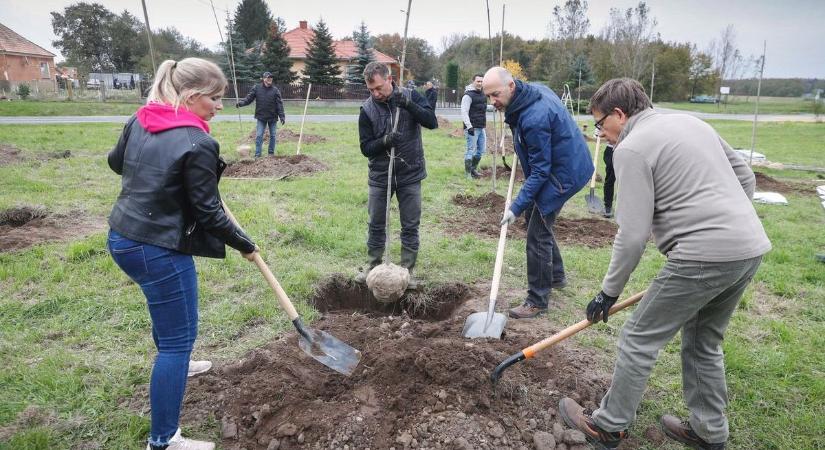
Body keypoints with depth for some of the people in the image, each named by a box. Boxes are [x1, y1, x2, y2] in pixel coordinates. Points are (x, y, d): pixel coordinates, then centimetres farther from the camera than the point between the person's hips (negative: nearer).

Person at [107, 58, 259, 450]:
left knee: (167, 312, 33)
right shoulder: (197, 144, -21)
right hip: (158, 249, -9)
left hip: (121, 237, 9)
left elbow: (116, 162, 20)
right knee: (179, 338, 1)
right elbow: (207, 212, -17)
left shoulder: (139, 120, 3)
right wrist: (244, 244, -3)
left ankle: (171, 362, 59)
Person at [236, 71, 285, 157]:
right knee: (259, 135, -1)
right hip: (261, 117, 0)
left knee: (272, 135, 10)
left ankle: (271, 153, 23)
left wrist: (282, 116, -12)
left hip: (272, 117, 0)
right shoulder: (257, 88, -1)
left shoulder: (275, 90, -5)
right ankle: (257, 154, 4)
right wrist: (241, 103, -19)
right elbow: (249, 98, -1)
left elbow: (279, 104, -6)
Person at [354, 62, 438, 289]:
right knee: (376, 224, 10)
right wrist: (384, 141, -25)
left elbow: (432, 122, -15)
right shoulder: (367, 110, -6)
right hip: (380, 176, 1)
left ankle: (407, 270, 19)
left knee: (410, 226, 5)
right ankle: (372, 266, 28)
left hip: (410, 175, 0)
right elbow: (366, 148, -6)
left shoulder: (410, 96, -5)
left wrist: (408, 105, -27)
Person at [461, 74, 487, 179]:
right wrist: (469, 126, -24)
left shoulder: (482, 94, 16)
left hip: (482, 128, 9)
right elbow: (464, 113, -18)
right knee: (471, 150, -6)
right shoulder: (468, 95, -11)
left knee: (481, 150, 13)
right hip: (472, 128, -8)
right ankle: (468, 173, 2)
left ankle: (473, 169, 28)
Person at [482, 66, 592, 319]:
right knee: (542, 225, 20)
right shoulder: (535, 90, -1)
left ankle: (537, 302, 3)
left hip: (562, 174, -10)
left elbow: (540, 170, -26)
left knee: (538, 235, -7)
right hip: (568, 164, 10)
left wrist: (517, 207, -25)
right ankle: (556, 276, 37)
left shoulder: (534, 118, -30)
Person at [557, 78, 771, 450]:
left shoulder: (631, 148, -9)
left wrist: (609, 291, -3)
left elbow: (633, 234, -13)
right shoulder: (690, 122, 17)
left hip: (704, 256, -9)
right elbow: (746, 178, 20)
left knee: (639, 338, 6)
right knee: (704, 342, 23)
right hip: (750, 247, 9)